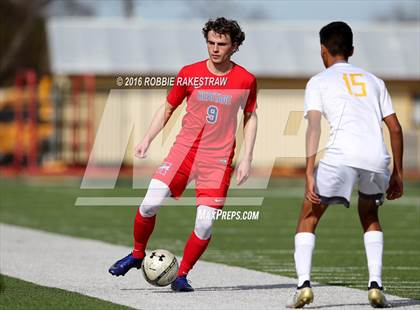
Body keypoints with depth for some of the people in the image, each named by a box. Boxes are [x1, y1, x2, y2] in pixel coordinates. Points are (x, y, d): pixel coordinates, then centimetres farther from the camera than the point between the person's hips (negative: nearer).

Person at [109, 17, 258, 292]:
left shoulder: (246, 80, -1)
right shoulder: (189, 73, 0)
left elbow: (251, 118, 11)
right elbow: (168, 108, 12)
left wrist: (246, 159, 4)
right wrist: (147, 139, 0)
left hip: (219, 158, -1)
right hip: (184, 148, 1)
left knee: (206, 223, -10)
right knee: (150, 203, -13)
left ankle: (182, 275, 10)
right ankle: (137, 254, 12)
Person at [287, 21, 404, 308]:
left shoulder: (319, 81, 14)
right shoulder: (373, 80, 26)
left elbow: (314, 126, -1)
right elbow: (395, 128, 21)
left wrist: (309, 173, -8)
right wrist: (397, 174, 26)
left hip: (342, 155, -4)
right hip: (377, 157, 4)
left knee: (309, 217, 13)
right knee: (369, 217, 28)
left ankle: (304, 284, -4)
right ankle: (376, 285, 12)